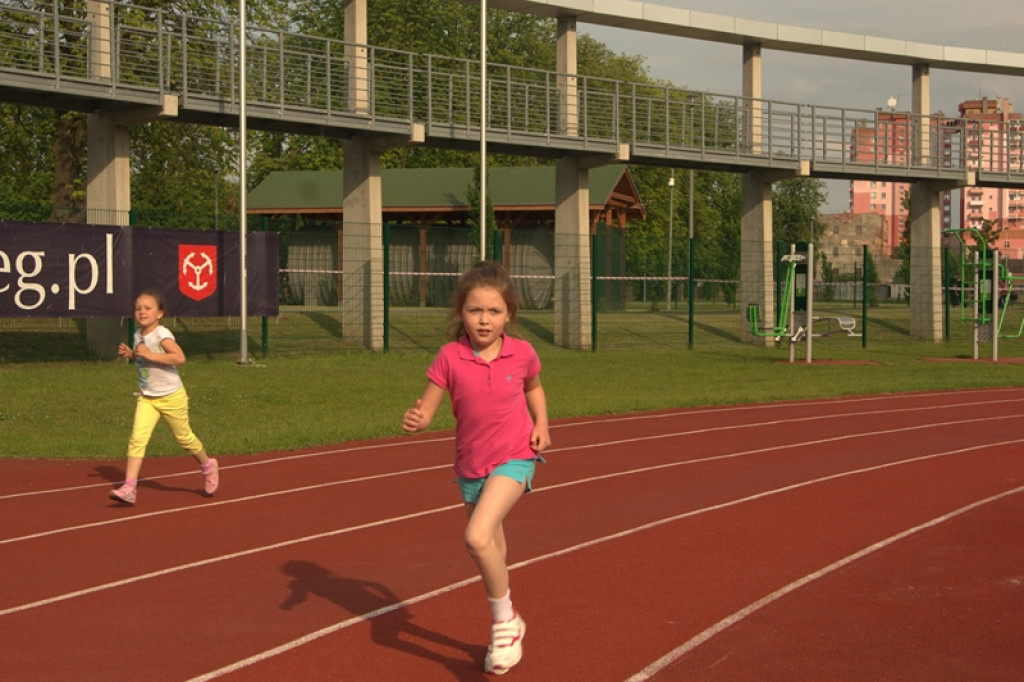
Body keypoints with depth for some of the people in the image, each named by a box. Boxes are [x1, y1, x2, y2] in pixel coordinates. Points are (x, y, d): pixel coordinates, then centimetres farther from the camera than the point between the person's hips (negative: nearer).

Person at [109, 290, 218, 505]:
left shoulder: (162, 335, -19)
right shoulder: (138, 336, 4)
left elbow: (179, 357, -34)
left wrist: (150, 355, -34)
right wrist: (130, 354, 3)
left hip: (171, 397, -5)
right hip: (147, 398, 6)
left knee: (184, 437, 11)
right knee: (137, 438, -11)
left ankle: (208, 466, 40)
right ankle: (128, 488, -16)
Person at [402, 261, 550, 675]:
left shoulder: (522, 353, -6)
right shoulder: (450, 357, -10)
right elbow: (426, 411, -9)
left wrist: (541, 424, 1)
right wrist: (414, 420, -32)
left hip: (514, 458, -3)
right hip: (471, 466, 3)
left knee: (478, 536, -25)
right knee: (491, 556, 15)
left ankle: (504, 620, -6)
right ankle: (507, 627, 37)